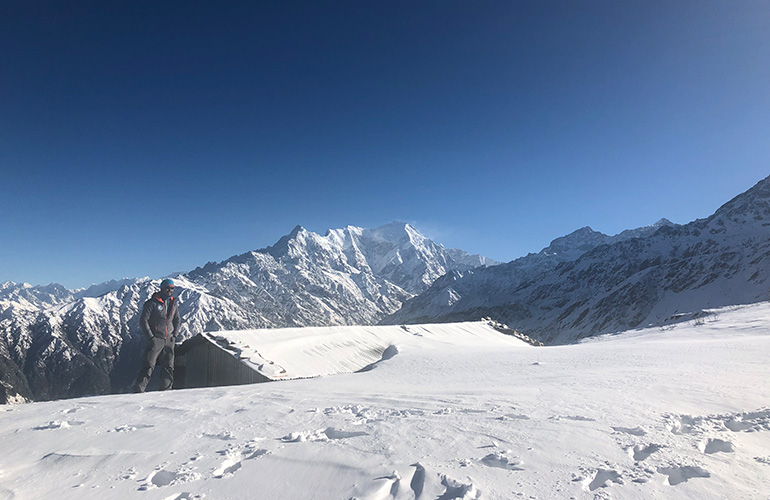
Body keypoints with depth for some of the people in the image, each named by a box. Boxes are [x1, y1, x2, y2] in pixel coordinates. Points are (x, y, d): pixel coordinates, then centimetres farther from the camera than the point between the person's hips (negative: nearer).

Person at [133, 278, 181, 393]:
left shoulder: (174, 303, 11)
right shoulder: (153, 303, -6)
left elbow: (177, 320, 21)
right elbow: (143, 320, -7)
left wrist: (174, 335, 9)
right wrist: (150, 337, -11)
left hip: (169, 340, 5)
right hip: (156, 339, -5)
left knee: (168, 366, 6)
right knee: (149, 365, -8)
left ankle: (166, 389, 14)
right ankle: (139, 389, -1)